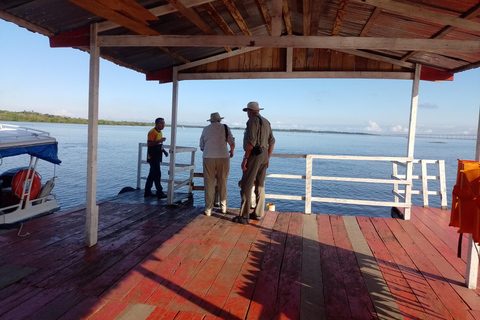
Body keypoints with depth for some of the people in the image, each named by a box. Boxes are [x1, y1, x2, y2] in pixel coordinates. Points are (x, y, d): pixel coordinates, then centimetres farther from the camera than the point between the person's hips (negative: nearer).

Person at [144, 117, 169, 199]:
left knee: (152, 174, 13)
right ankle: (159, 193, -6)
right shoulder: (152, 132, -14)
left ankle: (147, 192, 20)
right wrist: (159, 141, -30)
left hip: (157, 157, 10)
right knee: (157, 174, -9)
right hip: (152, 157, -10)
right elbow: (149, 144, -23)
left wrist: (164, 151, 14)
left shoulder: (160, 132, 17)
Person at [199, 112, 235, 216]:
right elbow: (232, 143, 4)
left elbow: (201, 147, 16)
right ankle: (223, 207, 20)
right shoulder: (225, 127, 8)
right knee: (222, 183, 11)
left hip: (208, 158, 0)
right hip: (223, 157, 0)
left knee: (209, 184, 4)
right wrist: (232, 151, 24)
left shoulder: (206, 129, 12)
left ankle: (208, 209, 5)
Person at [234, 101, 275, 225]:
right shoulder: (266, 122, 17)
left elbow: (251, 141, -20)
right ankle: (258, 213, 19)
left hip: (254, 155, -9)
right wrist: (268, 158, 22)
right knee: (260, 186, 13)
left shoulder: (253, 120, -10)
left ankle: (244, 216, -7)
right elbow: (271, 141, 18)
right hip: (264, 155, 9)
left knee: (246, 185, -7)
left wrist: (245, 158, -19)